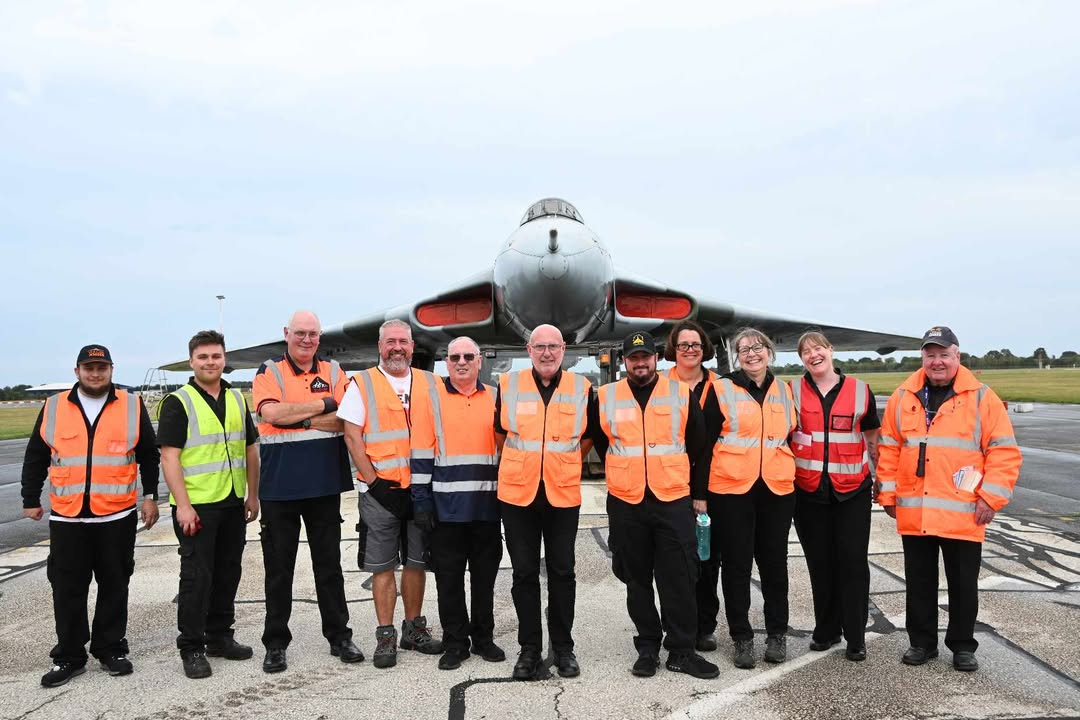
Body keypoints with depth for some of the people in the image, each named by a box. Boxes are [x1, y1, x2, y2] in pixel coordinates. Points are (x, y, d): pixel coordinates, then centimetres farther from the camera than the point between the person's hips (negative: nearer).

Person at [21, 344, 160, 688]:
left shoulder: (132, 405, 2)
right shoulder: (53, 407, 5)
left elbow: (148, 455, 6)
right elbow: (35, 458, 11)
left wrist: (150, 496, 3)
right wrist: (31, 499, 10)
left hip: (117, 516, -1)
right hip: (66, 517, 1)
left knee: (114, 586, 9)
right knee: (67, 589, 6)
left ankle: (111, 649, 22)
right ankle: (69, 656, 19)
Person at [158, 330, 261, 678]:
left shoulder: (237, 400, 12)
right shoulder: (178, 402, -6)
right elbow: (169, 457, -11)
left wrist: (253, 495, 12)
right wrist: (183, 505, -18)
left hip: (233, 504, 6)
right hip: (196, 505, -6)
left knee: (228, 574, 13)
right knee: (196, 576, -1)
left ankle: (220, 637, 27)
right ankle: (191, 648, 11)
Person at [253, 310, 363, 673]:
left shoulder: (333, 371, 7)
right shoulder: (269, 371, 0)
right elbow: (270, 413, -19)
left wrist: (298, 420, -16)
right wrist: (322, 405, -12)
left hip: (325, 484, 2)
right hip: (279, 486, -2)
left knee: (329, 564, 12)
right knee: (279, 567, 8)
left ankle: (339, 636, 23)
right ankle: (276, 643, 21)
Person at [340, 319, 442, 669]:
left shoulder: (430, 384, 10)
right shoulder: (362, 384, 1)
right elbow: (352, 436, -4)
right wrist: (374, 480, -10)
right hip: (380, 491, -3)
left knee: (416, 561, 11)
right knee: (382, 566, 3)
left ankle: (414, 628, 24)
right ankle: (386, 635, 14)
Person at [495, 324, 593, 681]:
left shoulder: (583, 388, 1)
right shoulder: (507, 385, 1)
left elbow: (590, 435, 14)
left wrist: (564, 463, 9)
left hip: (563, 494, 0)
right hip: (517, 493, 0)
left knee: (562, 572, 8)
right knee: (524, 573, 7)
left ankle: (563, 647, 22)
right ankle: (529, 648, 19)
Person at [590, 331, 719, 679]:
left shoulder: (681, 393, 3)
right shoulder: (605, 397, 3)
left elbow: (698, 446, 8)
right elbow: (598, 442, 17)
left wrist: (699, 490, 12)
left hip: (673, 501, -1)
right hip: (626, 504, 1)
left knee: (679, 580, 1)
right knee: (637, 580, 10)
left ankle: (681, 650, 14)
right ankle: (647, 647, 23)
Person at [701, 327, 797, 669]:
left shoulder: (783, 391, 10)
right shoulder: (722, 389, -1)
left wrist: (787, 473, 14)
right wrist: (701, 490, -6)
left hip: (777, 489, 3)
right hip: (731, 490, -3)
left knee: (774, 563, 11)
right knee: (736, 565, 4)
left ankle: (777, 633, 26)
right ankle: (742, 638, 16)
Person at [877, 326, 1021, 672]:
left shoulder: (981, 397, -3)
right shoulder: (903, 397, 4)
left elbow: (1004, 451, -4)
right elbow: (889, 448, 7)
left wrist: (990, 497, -10)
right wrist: (888, 494, 5)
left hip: (962, 513, -2)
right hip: (913, 512, 2)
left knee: (963, 584, 10)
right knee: (919, 582, 12)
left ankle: (963, 646, 26)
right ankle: (922, 641, 26)